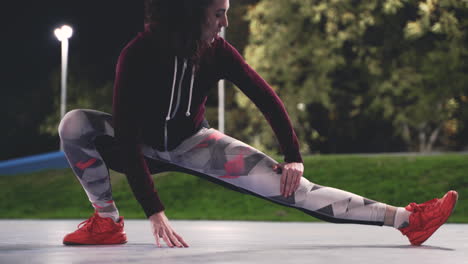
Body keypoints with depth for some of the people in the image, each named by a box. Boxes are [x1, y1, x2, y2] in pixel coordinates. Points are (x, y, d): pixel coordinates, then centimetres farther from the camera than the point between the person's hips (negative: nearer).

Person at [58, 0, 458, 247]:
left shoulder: (218, 52, -21)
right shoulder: (139, 54, -32)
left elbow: (267, 99, -7)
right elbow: (126, 138, -37)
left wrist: (294, 157, -12)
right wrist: (154, 212, -44)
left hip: (192, 144, 2)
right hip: (142, 146, -1)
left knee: (288, 185, -15)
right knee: (74, 124, -32)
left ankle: (406, 220, -20)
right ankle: (107, 223, -14)